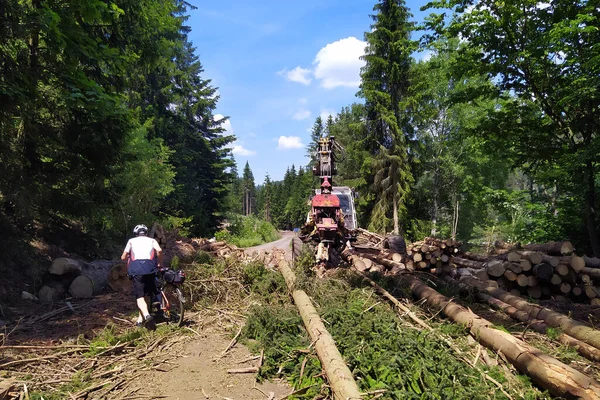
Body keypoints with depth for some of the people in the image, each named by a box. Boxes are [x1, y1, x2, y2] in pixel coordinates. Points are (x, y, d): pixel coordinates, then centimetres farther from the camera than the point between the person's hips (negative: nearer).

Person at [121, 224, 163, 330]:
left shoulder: (131, 241, 21)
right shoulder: (151, 240, 20)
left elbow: (123, 257, 18)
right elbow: (159, 250, -1)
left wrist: (128, 257, 41)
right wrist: (160, 264, 12)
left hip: (136, 269, -1)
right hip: (150, 269, 1)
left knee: (140, 297, -6)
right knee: (146, 294, 15)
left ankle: (147, 316, -29)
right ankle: (140, 319, 16)